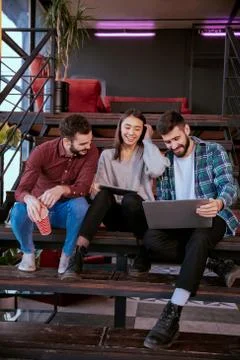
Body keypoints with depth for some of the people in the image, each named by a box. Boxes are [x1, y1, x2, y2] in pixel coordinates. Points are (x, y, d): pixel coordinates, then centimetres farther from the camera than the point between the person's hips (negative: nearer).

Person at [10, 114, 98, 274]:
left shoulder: (91, 152, -17)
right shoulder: (41, 152, -21)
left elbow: (83, 187, -26)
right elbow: (21, 190, -27)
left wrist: (62, 189, -49)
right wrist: (29, 199, -53)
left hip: (67, 209, 0)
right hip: (40, 206, 0)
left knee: (80, 205, -35)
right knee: (19, 211, -33)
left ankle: (67, 254, -11)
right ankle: (28, 252, -1)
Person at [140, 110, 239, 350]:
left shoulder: (213, 151, -1)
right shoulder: (165, 161, 12)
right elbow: (162, 199, 12)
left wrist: (219, 203, -37)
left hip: (211, 217, -4)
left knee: (198, 239, -39)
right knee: (151, 239, -28)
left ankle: (172, 315, -39)